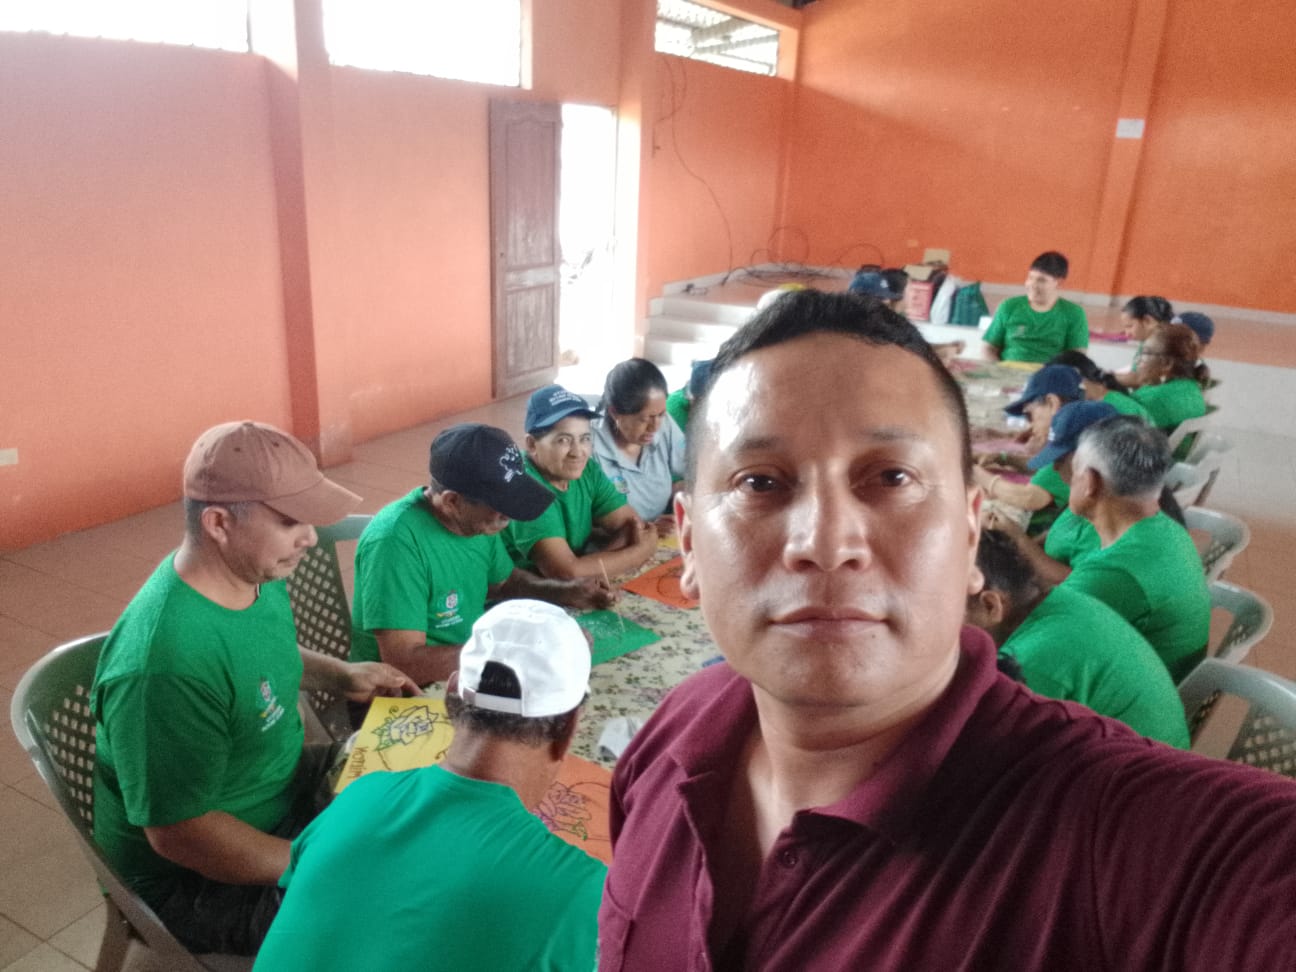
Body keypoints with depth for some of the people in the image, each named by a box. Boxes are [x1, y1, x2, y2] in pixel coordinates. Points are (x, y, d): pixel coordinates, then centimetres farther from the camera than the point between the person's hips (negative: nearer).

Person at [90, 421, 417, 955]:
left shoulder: (257, 571, -9)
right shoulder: (166, 665, -36)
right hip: (197, 875, -8)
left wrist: (341, 675, -2)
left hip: (283, 785, 8)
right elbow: (178, 834, -28)